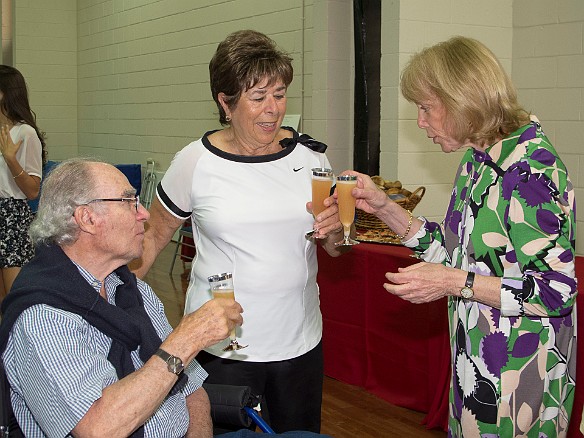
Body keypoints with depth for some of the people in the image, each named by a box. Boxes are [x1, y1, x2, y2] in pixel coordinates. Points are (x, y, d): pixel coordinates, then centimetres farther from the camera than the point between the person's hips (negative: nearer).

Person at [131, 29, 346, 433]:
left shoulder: (309, 154, 0)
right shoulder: (196, 162, -8)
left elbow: (335, 249, 10)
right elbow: (153, 236, 5)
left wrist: (334, 231, -11)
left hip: (301, 341, 3)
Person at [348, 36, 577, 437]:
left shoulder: (531, 168, -22)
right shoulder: (479, 159, 7)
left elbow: (557, 292, -23)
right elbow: (456, 253, 11)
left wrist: (456, 283, -22)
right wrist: (385, 208, 3)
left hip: (519, 371, -8)